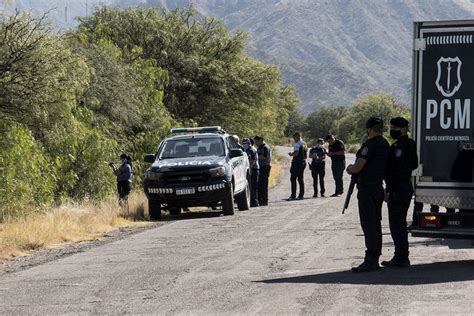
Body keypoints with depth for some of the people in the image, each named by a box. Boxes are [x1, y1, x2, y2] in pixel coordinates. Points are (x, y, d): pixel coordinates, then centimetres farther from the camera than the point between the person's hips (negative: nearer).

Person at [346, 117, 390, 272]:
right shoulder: (386, 145, 12)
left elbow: (357, 167, -20)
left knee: (368, 225, -9)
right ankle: (375, 259, 19)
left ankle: (370, 261, -12)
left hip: (367, 188, -9)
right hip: (378, 188, 9)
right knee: (376, 223, 13)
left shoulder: (370, 144, -17)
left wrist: (349, 169, 3)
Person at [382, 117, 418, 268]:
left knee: (397, 224, -6)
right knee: (400, 223, 16)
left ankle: (401, 258, -5)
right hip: (406, 188, 11)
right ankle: (401, 257, 22)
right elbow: (414, 165, 22)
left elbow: (396, 171, -22)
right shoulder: (410, 145, 14)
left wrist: (389, 190, -21)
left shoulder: (399, 147, -18)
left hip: (398, 190, -11)